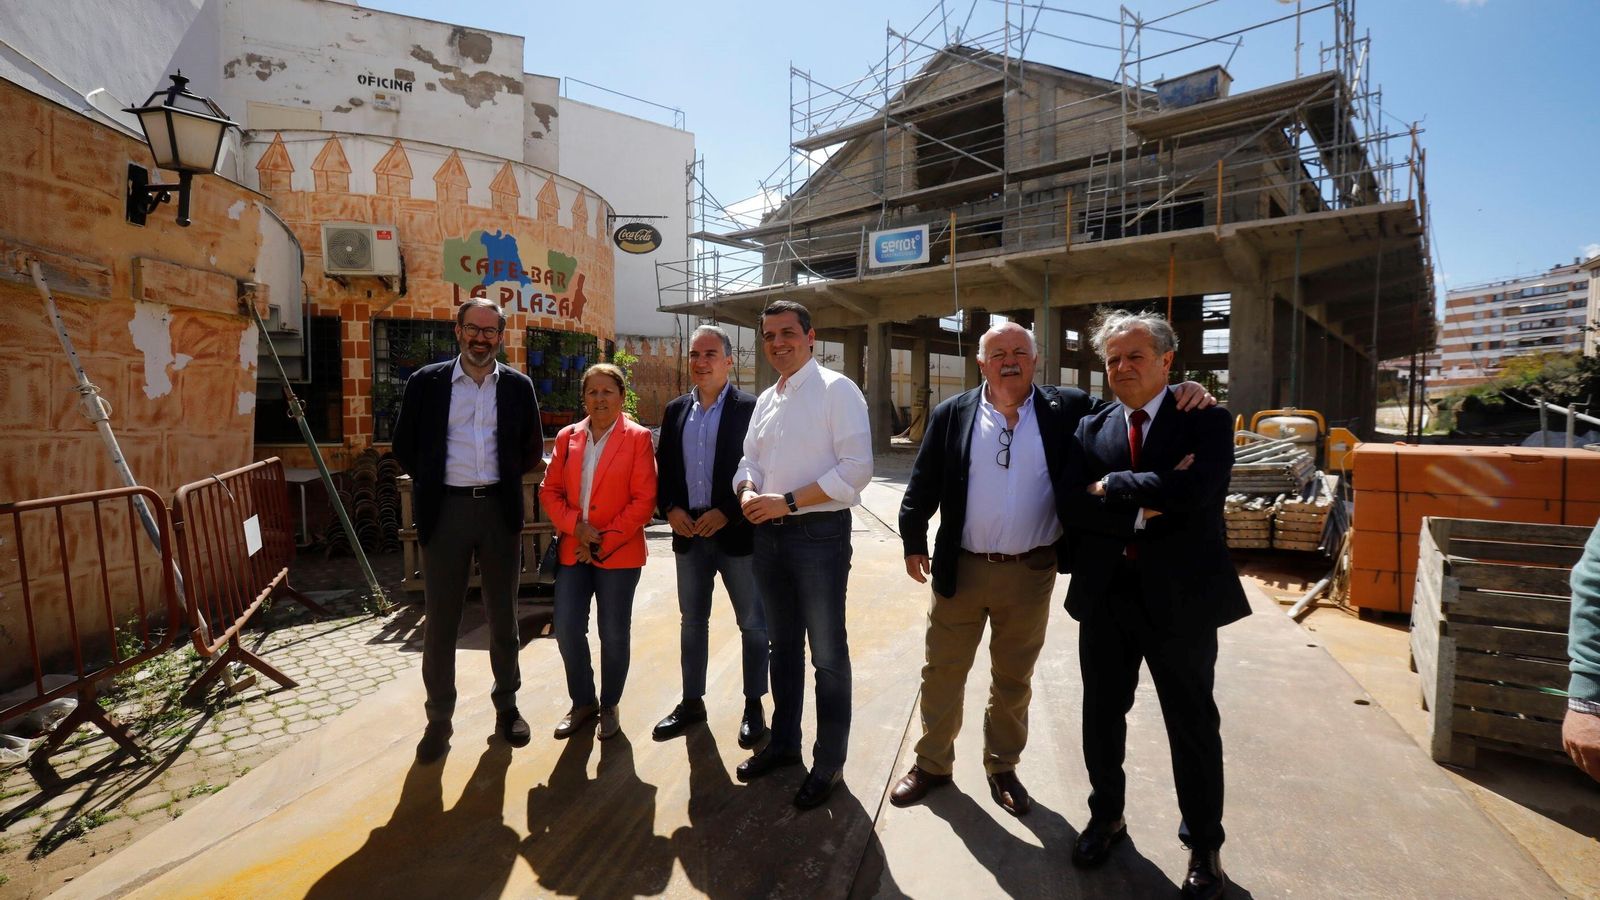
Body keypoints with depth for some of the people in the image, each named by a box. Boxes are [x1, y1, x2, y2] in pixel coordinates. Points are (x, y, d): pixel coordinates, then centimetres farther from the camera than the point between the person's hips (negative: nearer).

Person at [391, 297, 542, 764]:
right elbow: (405, 445, 8)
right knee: (440, 619, 7)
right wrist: (432, 481, 5)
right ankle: (438, 719, 22)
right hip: (446, 510, -1)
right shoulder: (426, 381, 1)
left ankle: (507, 705, 28)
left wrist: (503, 477, 3)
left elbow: (532, 449, 11)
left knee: (502, 613, 12)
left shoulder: (518, 386, 4)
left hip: (500, 509, 1)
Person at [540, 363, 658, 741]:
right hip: (572, 550, 4)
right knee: (567, 630, 6)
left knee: (614, 634, 7)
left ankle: (609, 706, 28)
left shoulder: (637, 438, -5)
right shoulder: (567, 437, 8)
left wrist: (605, 540, -13)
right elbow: (550, 490, 8)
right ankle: (583, 702, 29)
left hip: (619, 553, -4)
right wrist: (575, 526, -9)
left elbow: (644, 501, -10)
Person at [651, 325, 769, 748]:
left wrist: (726, 513, -17)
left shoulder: (750, 408, -8)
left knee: (752, 623, 7)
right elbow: (664, 468, 11)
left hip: (736, 531, -5)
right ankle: (692, 702, 32)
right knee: (692, 621, 16)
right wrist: (670, 509, -5)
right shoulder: (675, 410, 9)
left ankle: (753, 706, 24)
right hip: (688, 532, 5)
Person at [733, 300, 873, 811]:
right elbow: (749, 459, 16)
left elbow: (856, 468, -18)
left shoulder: (837, 390, -10)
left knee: (827, 653, 7)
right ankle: (784, 743, 38)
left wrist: (788, 501, -20)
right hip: (768, 535, 7)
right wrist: (748, 492, -7)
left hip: (819, 535, -7)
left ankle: (829, 762, 24)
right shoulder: (766, 400, 13)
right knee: (783, 645, 19)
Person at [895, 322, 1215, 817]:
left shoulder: (1067, 409, -2)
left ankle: (1002, 768, 39)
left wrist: (1180, 393, -20)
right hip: (960, 570, 0)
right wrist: (913, 541, 2)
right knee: (942, 674, 13)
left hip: (1030, 574, 0)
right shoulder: (951, 414, -2)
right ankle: (932, 764, 34)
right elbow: (923, 484, 2)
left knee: (1013, 680, 17)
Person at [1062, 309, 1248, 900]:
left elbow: (1195, 489, -25)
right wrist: (1142, 510, -19)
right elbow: (1074, 506, -7)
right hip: (1105, 594, 3)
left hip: (1180, 596, -3)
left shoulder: (1206, 421, -5)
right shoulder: (1090, 429, 4)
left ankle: (1204, 846, 35)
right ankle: (1106, 817, 40)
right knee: (1102, 715, 17)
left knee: (1193, 725, 12)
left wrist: (1111, 486, -15)